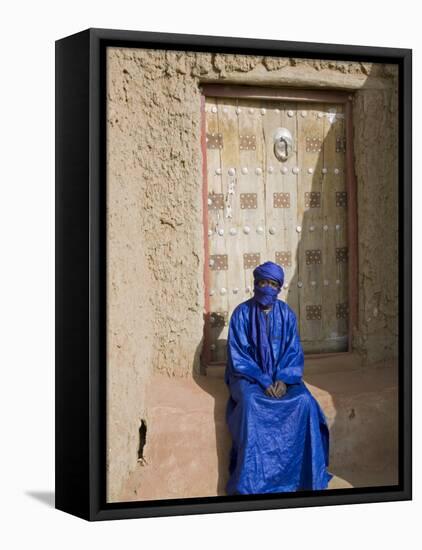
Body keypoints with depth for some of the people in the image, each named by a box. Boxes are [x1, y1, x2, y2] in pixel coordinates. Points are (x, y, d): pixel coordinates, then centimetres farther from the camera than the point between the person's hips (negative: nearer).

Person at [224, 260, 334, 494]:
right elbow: (238, 356, -9)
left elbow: (294, 351, 2)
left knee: (304, 401, -28)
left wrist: (283, 379, -16)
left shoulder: (286, 313, 3)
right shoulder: (242, 313, -5)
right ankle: (251, 482, -31)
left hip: (282, 375, 3)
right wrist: (264, 382, -19)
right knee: (251, 403, -36)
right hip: (249, 375, -2)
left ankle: (307, 475, -18)